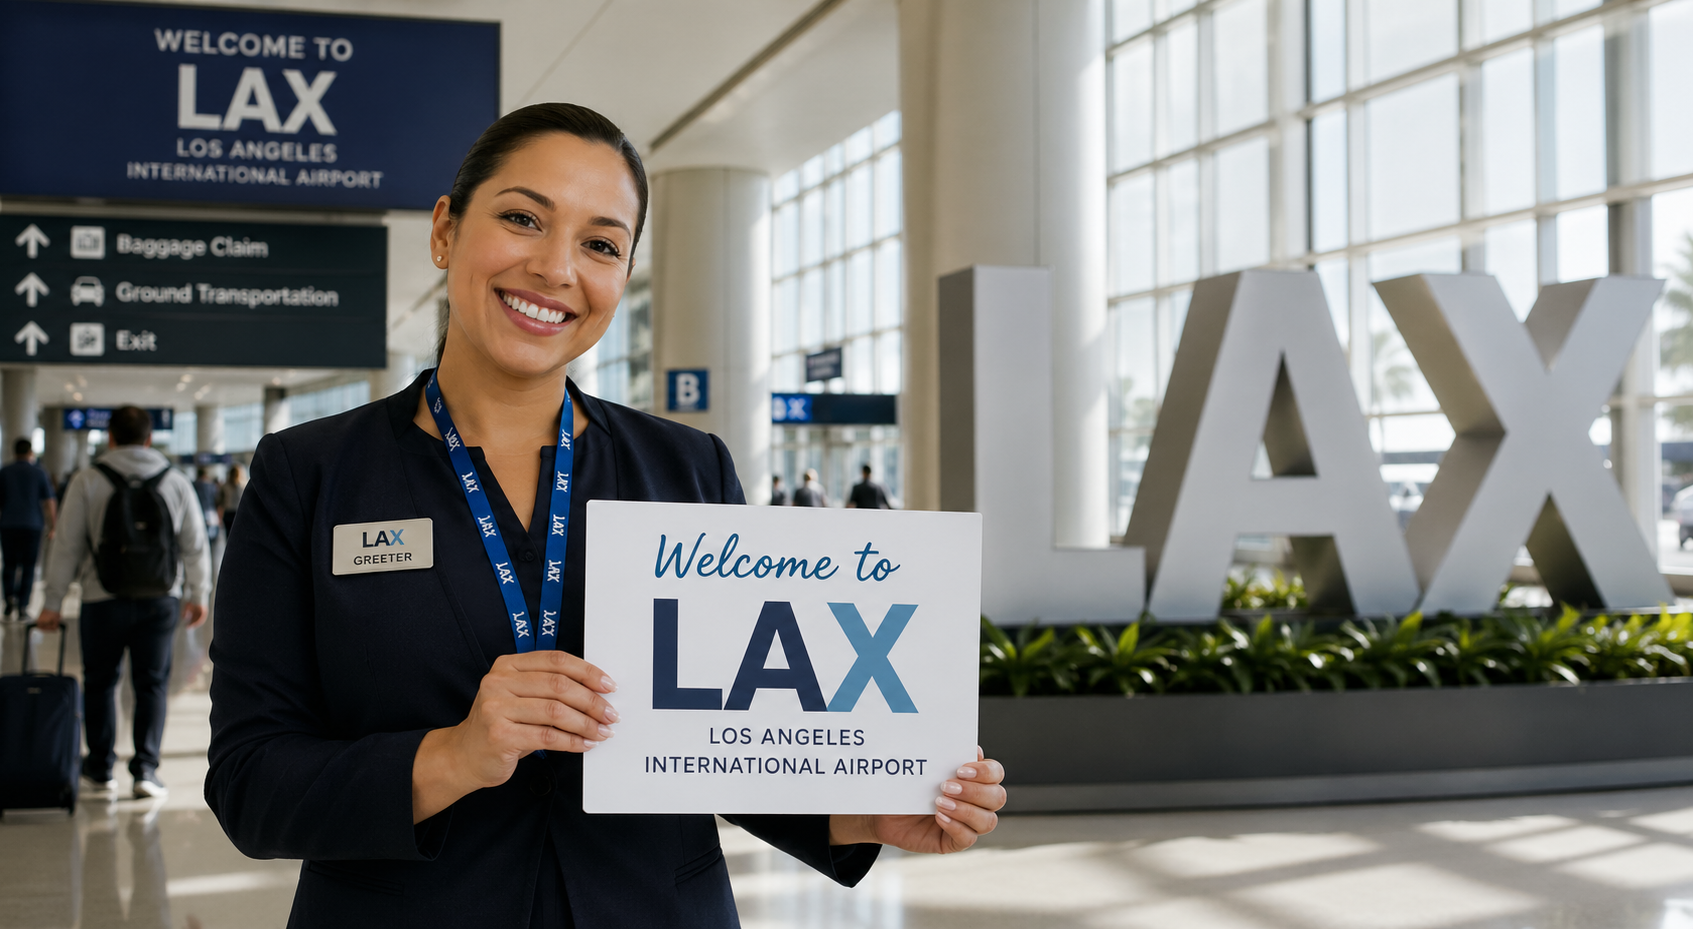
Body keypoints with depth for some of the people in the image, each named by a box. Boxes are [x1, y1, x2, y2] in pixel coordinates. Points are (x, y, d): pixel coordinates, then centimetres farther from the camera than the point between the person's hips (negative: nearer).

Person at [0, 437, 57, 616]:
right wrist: (52, 527, 7)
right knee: (28, 566, 4)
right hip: (32, 526, -1)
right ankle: (22, 605, 0)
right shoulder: (39, 473, 0)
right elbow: (49, 502, 0)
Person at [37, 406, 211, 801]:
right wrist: (198, 595, 19)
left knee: (100, 683, 12)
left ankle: (100, 770, 19)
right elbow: (195, 546, 7)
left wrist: (52, 602, 4)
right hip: (161, 601, 1)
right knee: (151, 684, 8)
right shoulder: (177, 483, 3)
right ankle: (146, 769, 2)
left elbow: (67, 546, -3)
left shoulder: (88, 482, -4)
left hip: (104, 601, -1)